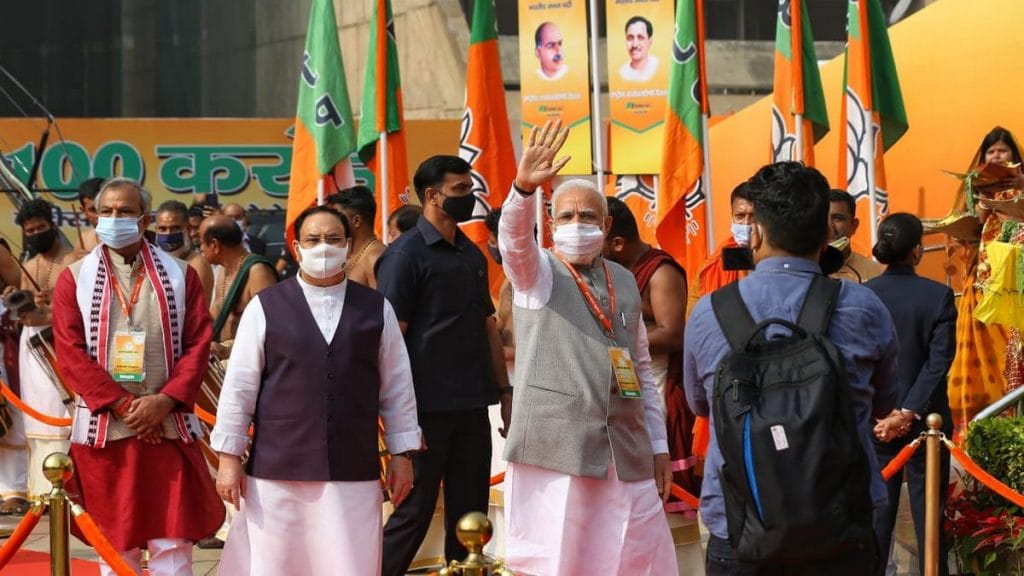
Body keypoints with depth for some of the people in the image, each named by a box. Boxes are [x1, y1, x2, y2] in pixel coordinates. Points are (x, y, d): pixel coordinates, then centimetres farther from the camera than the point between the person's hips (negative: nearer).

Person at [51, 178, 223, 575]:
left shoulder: (179, 274, 7)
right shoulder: (76, 278, 5)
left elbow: (198, 344, 1)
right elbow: (71, 352, -3)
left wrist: (165, 401, -13)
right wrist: (122, 405, -11)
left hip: (168, 428, 0)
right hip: (104, 430, 0)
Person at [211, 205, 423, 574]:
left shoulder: (377, 309, 9)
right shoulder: (265, 308, 3)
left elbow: (397, 387, 12)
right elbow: (238, 386, 3)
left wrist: (402, 454, 10)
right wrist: (229, 457, 1)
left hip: (354, 474, 1)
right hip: (277, 471, -1)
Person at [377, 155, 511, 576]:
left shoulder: (472, 255, 14)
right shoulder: (405, 254, -8)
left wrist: (504, 390, 14)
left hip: (472, 407, 7)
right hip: (427, 408, -7)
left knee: (470, 513, 9)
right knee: (414, 512, -3)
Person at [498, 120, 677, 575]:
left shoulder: (624, 281, 16)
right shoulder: (536, 273, 3)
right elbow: (515, 237, -21)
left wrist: (659, 446, 15)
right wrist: (524, 187, -40)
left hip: (627, 452, 5)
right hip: (555, 448, -4)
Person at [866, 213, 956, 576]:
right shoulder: (938, 295, -9)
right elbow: (939, 361, -15)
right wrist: (909, 412, -16)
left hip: (874, 420, 2)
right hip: (925, 420, -2)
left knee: (876, 512, 10)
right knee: (929, 512, 8)